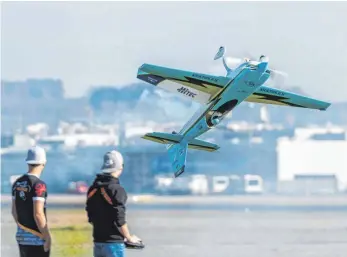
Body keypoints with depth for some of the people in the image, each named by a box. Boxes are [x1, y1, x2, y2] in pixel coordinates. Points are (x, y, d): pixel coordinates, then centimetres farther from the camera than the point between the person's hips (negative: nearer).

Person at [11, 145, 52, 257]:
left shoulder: (17, 183, 8)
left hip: (21, 236, 8)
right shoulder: (39, 185, -16)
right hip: (36, 239, -8)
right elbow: (38, 214, -20)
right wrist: (47, 237, -13)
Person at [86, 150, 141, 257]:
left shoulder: (93, 189, 7)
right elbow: (120, 220, -18)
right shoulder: (117, 189, -16)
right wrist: (129, 238, -4)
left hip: (98, 242, 7)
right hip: (114, 243, -7)